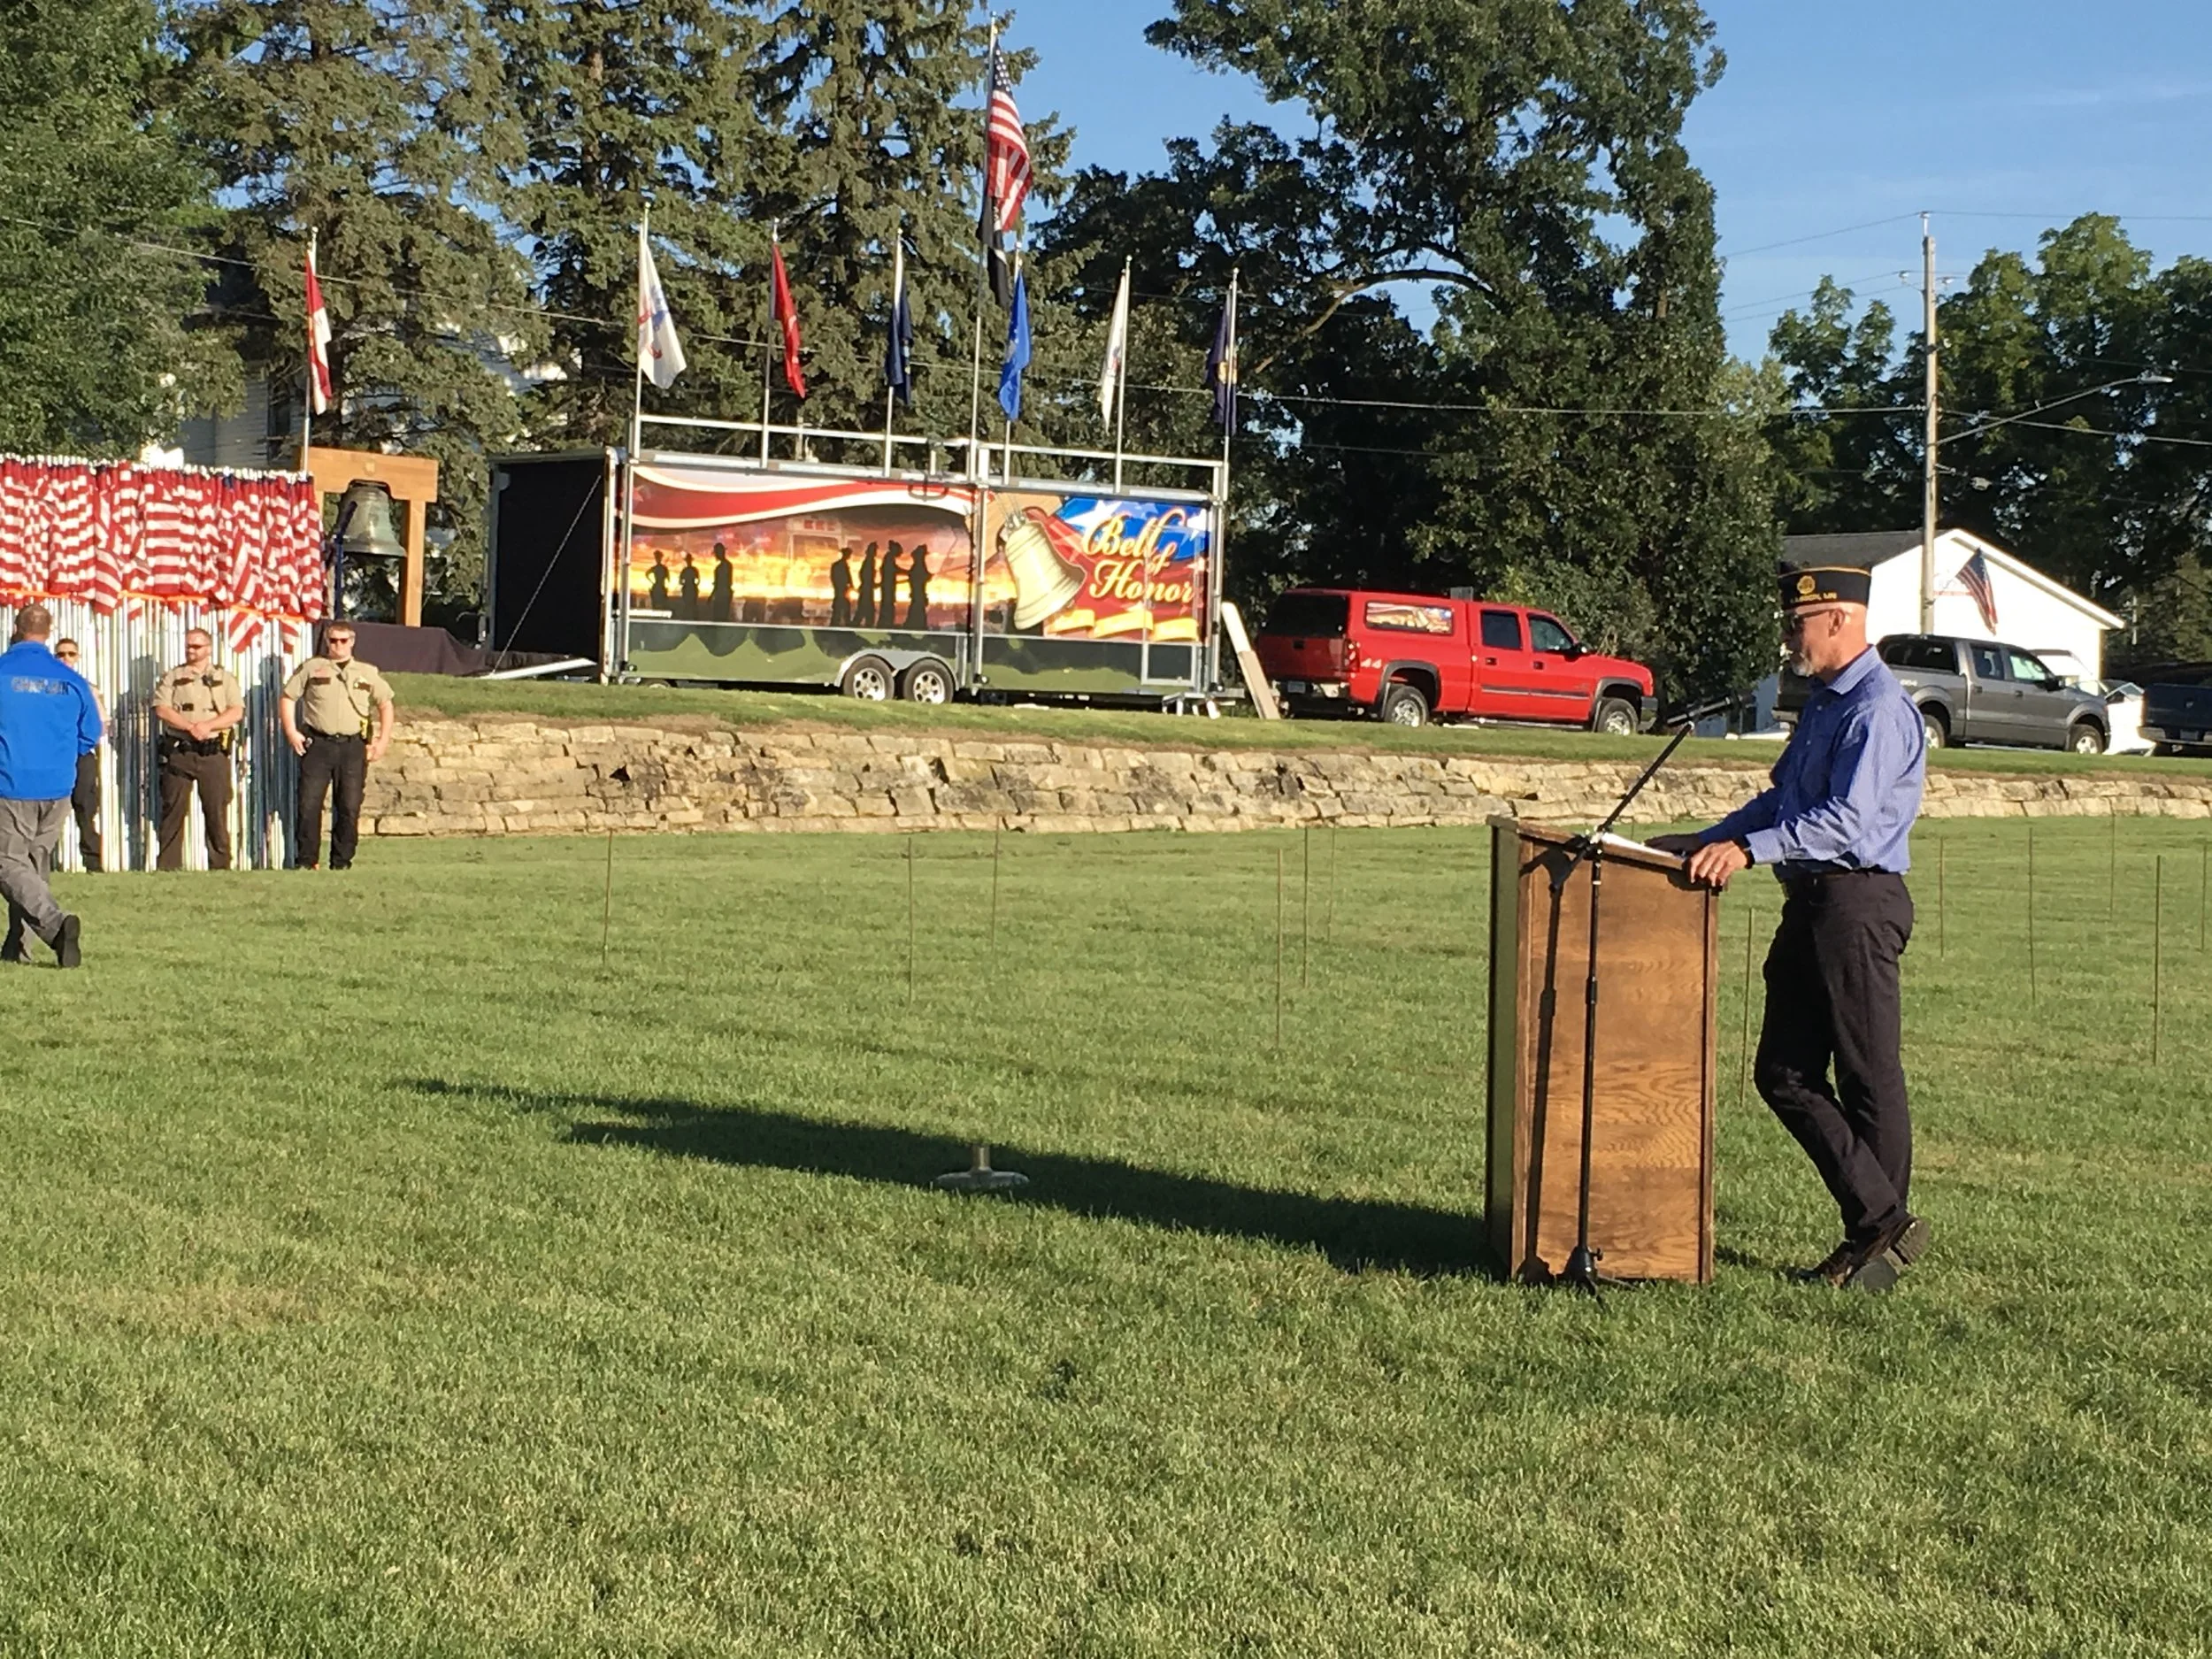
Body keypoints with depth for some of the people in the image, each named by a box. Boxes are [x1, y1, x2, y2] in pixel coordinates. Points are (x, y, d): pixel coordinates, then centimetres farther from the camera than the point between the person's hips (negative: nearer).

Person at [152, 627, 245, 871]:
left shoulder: (225, 678, 13)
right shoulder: (172, 677, 11)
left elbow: (237, 712, 1)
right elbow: (161, 709, -3)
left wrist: (207, 725, -13)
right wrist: (190, 727, -16)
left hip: (214, 753, 0)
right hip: (179, 752, 0)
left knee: (217, 810, 0)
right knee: (174, 809, -2)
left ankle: (221, 866, 5)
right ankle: (168, 866, 0)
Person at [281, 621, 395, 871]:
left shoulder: (367, 673, 12)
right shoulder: (311, 668, 8)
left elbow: (385, 704, 18)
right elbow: (287, 697, 10)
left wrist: (383, 741, 9)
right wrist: (291, 732, -2)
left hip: (353, 746, 1)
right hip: (317, 744, -1)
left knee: (349, 808, 1)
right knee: (309, 804, -6)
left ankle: (341, 862, 8)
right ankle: (306, 860, 0)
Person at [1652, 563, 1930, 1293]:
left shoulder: (1877, 709, -14)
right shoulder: (1824, 702, 18)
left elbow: (1847, 820, -24)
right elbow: (1783, 799, 26)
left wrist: (1748, 849, -29)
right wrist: (1708, 840, 17)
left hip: (1857, 901, -10)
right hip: (1811, 901, 10)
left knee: (1869, 1078, 0)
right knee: (1783, 1072, 7)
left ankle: (1884, 1230, 10)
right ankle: (1879, 1219, 11)